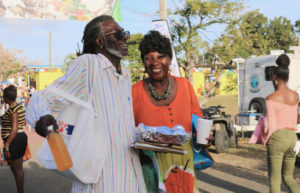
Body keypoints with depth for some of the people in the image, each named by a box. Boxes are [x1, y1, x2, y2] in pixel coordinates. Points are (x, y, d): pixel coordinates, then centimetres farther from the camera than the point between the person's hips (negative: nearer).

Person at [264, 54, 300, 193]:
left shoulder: (271, 98, -10)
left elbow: (270, 125, -11)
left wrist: (266, 140, 6)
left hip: (277, 138, -5)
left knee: (274, 180, 3)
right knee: (288, 177, 20)